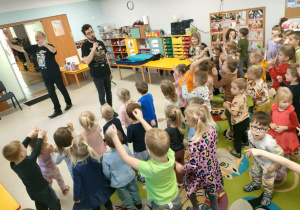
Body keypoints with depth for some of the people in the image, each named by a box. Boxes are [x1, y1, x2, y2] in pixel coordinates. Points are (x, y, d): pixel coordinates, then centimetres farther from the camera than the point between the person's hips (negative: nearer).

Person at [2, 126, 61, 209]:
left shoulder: (13, 164, -17)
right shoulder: (29, 161, -37)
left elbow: (23, 145, -9)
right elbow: (37, 150, -20)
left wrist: (31, 134, 0)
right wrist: (40, 136, -6)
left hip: (32, 193, 7)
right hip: (43, 191, -7)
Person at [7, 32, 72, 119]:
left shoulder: (49, 46, -13)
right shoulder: (34, 47, 5)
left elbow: (54, 51, -37)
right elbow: (21, 49, 11)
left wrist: (45, 44, -55)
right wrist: (10, 44, -1)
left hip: (55, 74, -6)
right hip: (45, 76, 6)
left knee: (62, 89, 9)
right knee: (51, 93, 7)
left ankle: (69, 103, 31)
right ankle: (57, 110, 15)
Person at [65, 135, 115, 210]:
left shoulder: (76, 169, -31)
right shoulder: (95, 158, -22)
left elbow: (77, 185, -20)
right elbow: (103, 171, -8)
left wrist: (76, 198, -2)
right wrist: (107, 182, 12)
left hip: (91, 194, -2)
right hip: (103, 188, 3)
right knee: (107, 203, 32)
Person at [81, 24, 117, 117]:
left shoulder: (101, 43, 7)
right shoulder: (85, 46, -8)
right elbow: (87, 61, -20)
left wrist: (110, 71, 14)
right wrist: (93, 48, -23)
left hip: (106, 73, 5)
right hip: (97, 75, -5)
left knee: (108, 92, 13)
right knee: (102, 94, 5)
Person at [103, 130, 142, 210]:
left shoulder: (106, 157, -32)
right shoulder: (125, 148, -24)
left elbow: (106, 173, -18)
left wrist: (111, 179, 4)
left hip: (119, 182, -3)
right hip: (130, 176, 3)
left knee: (126, 198, 24)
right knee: (134, 190, 31)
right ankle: (138, 203, 55)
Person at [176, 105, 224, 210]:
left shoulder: (193, 142, -36)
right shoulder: (212, 129, -16)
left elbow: (193, 165, -27)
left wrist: (181, 168, -8)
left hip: (200, 174, -6)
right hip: (212, 169, 6)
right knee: (210, 191, 31)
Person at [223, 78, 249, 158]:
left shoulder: (236, 100, -31)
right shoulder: (244, 96, -2)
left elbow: (234, 113, -33)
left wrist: (227, 106, -22)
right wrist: (231, 104, 1)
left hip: (239, 123, -9)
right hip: (245, 119, 9)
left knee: (237, 137, 8)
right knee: (243, 132, 35)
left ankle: (237, 152, 20)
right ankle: (245, 142, 60)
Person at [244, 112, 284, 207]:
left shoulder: (269, 142, -46)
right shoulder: (250, 133, -28)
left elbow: (280, 154, -29)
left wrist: (274, 166, -18)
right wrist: (249, 150, -2)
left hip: (268, 164, -5)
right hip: (257, 160, 6)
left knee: (267, 182, 16)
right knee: (254, 172, 29)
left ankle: (267, 195, 48)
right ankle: (256, 184, 62)